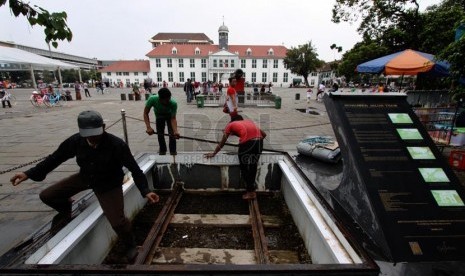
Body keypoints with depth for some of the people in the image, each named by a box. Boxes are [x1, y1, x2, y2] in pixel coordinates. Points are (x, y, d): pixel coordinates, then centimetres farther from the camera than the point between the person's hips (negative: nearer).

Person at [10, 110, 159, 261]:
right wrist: (30, 174, -9)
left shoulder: (117, 145, -33)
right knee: (47, 196, 7)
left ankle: (129, 246, 19)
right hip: (85, 177, 5)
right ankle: (65, 212, 42)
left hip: (108, 184, -5)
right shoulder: (76, 141, -20)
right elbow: (55, 158, -3)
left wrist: (145, 191, -32)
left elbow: (134, 169, -27)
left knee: (117, 221, -15)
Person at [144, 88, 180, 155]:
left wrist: (175, 131, -51)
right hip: (159, 116, 1)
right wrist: (148, 127, -41)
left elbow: (173, 119, -35)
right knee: (160, 134, 0)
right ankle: (162, 150, 20)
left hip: (169, 116, -1)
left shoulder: (173, 103, -40)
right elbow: (145, 113, -28)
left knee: (172, 133, -11)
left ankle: (173, 151, 6)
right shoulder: (152, 99, -38)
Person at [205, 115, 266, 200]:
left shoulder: (231, 124, 25)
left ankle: (251, 192, 21)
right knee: (253, 167, 19)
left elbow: (222, 142, 28)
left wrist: (214, 153, 38)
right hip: (259, 141, 5)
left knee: (245, 168, 13)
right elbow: (264, 134, 32)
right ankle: (252, 190, 31)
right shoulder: (249, 121, 35)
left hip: (247, 142, -5)